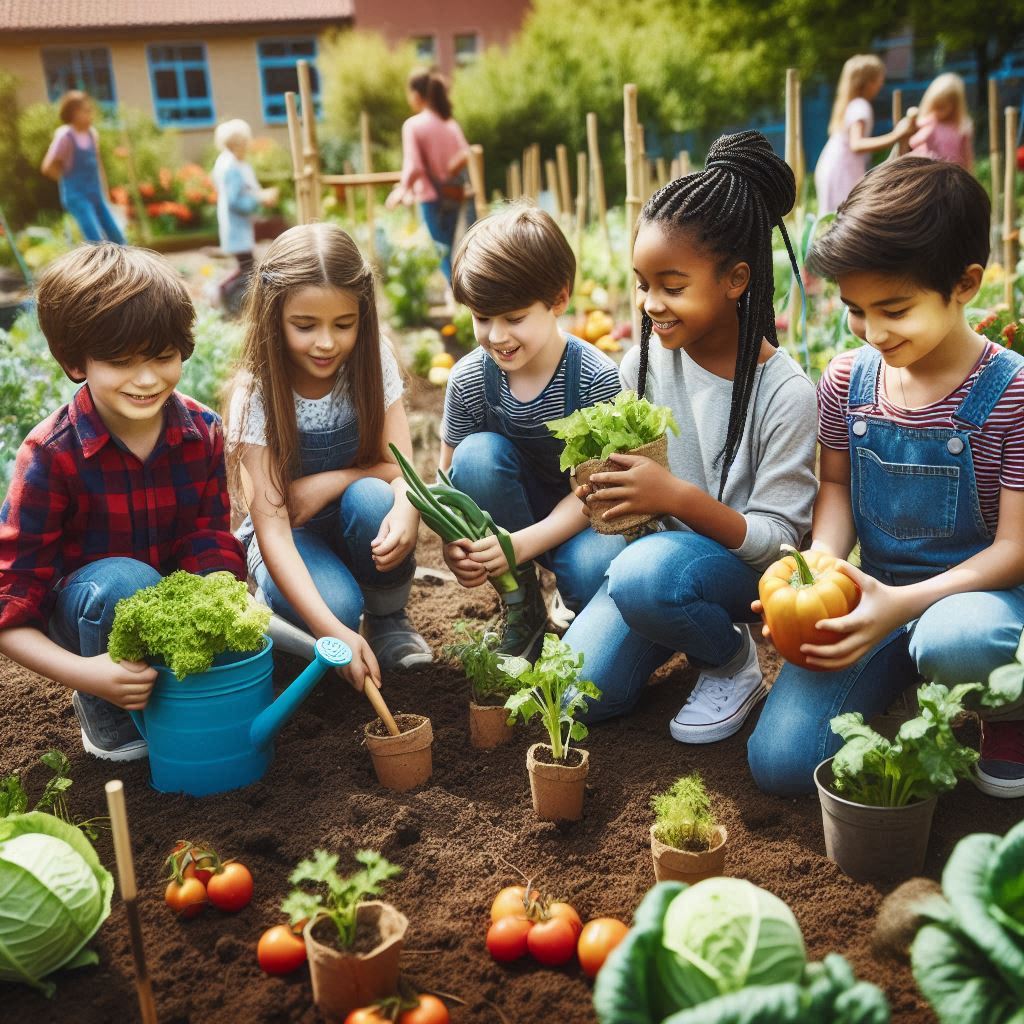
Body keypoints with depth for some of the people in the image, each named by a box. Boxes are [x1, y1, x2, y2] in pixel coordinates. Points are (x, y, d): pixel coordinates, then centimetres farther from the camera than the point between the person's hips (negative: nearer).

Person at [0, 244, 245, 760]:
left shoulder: (202, 431, -11)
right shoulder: (50, 455, -22)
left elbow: (213, 546, -12)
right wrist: (83, 673, -39)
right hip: (86, 619, -4)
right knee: (122, 582, -35)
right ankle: (104, 719, -8)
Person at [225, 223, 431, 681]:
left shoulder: (372, 360, -14)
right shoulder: (256, 393, -23)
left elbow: (400, 465, -12)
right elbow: (271, 525, -30)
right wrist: (333, 631, -42)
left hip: (355, 525, 3)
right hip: (289, 537, -2)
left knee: (371, 498, -33)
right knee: (338, 603, -33)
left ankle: (388, 618, -6)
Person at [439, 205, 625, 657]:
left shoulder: (598, 378, -23)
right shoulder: (468, 379, -14)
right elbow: (451, 474, -5)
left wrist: (523, 543, -35)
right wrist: (451, 540, -27)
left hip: (581, 517, -3)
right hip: (516, 506, 3)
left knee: (592, 572, -37)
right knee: (477, 453, -29)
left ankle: (580, 620, 7)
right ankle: (522, 609, -10)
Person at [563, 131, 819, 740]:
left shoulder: (785, 393, -19)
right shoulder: (645, 360, -5)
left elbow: (779, 539, -18)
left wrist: (681, 497, -32)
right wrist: (604, 478, -16)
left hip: (740, 567, -4)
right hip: (655, 549, 5)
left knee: (645, 574, -37)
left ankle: (734, 661, -5)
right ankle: (682, 631, 17)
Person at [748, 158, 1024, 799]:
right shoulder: (848, 380, -2)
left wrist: (901, 605, -28)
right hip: (875, 593, 4)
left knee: (951, 643, -43)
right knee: (779, 764, -10)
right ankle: (902, 679, 18)